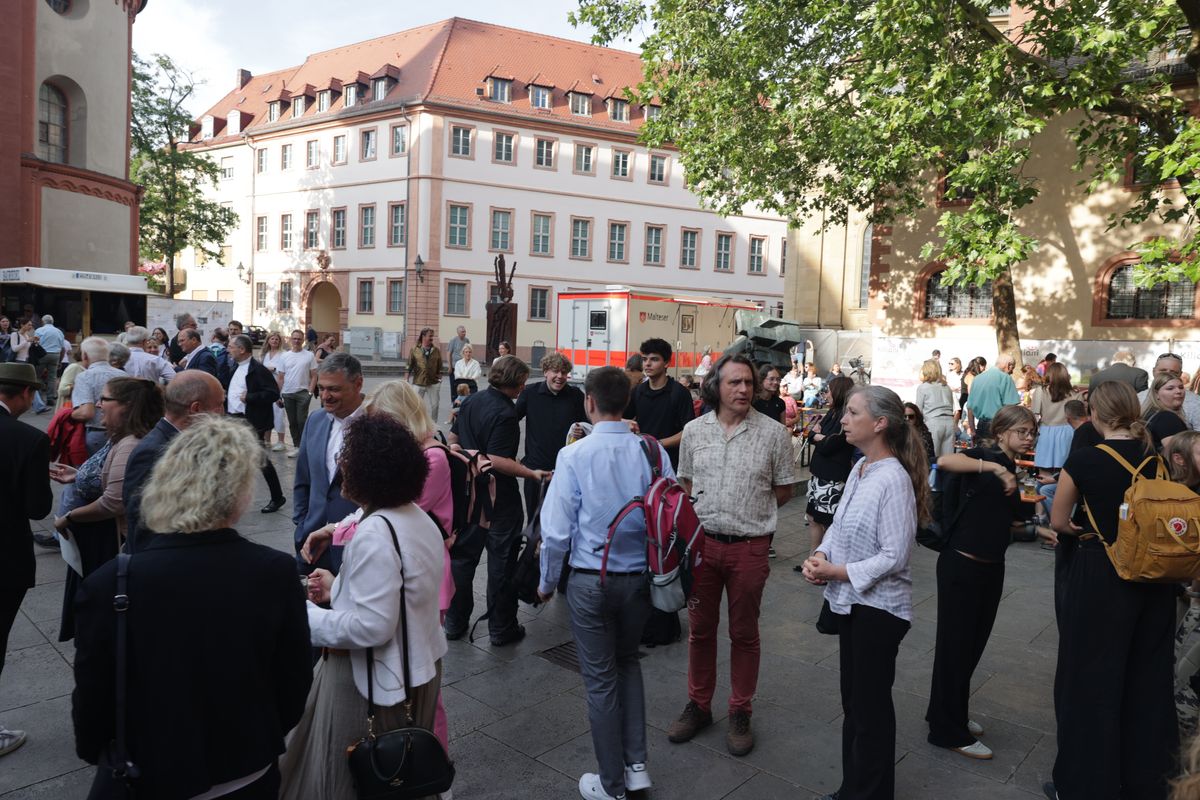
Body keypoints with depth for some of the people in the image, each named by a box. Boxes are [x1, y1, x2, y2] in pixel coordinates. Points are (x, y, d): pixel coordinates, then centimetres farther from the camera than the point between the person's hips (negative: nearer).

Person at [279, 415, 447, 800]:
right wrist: (339, 593, 8)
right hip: (416, 668, 9)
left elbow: (372, 627, -28)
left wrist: (306, 616, -16)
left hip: (375, 681, -9)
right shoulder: (418, 518, 3)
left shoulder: (375, 533, -27)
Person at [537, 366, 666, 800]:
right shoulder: (652, 451, -9)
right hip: (640, 579, 3)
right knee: (627, 661, 26)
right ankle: (636, 764, 27)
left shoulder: (574, 456, -16)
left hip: (590, 581, -3)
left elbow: (557, 530, -13)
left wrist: (547, 581, 4)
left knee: (601, 679, 12)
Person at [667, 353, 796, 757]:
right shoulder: (694, 430, 2)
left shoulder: (773, 433, -6)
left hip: (749, 546, -2)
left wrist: (749, 511, -1)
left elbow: (784, 490, 3)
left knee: (744, 633, 11)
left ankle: (740, 713, 27)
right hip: (701, 541, 2)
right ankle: (698, 705, 31)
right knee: (700, 628, 13)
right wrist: (704, 514, 0)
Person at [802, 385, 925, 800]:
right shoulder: (859, 468, 4)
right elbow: (840, 524, 12)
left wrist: (838, 572, -18)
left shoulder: (893, 479, -22)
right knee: (852, 700, 20)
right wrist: (821, 556, -6)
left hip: (879, 606, -8)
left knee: (870, 707, 8)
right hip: (851, 600, 8)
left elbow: (894, 556, -23)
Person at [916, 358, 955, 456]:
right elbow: (952, 407, 16)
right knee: (947, 458, 3)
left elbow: (919, 410, 2)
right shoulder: (946, 387, 16)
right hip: (949, 421, 5)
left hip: (933, 422, -4)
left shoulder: (922, 387, 2)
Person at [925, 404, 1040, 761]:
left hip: (992, 568, 8)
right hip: (961, 564, -8)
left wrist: (1042, 529, 2)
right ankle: (948, 731, 14)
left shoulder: (1015, 474, 12)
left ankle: (949, 714, 34)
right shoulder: (984, 457, -11)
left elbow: (1012, 521, 17)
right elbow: (944, 461, -32)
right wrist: (996, 467, -34)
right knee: (955, 644, 2)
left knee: (974, 644, 17)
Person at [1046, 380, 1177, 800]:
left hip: (1100, 579, -5)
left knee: (1091, 681, 8)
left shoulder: (1084, 459, -16)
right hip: (1154, 578, 6)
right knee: (1147, 678, 19)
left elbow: (1058, 521, -9)